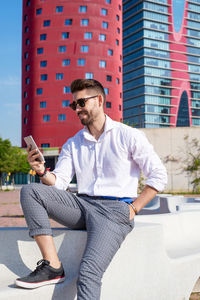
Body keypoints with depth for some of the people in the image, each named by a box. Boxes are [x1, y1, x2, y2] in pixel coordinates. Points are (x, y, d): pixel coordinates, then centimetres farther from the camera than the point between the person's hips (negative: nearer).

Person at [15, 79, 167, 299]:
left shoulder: (128, 136, 2)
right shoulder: (72, 144, 16)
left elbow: (158, 176, 1)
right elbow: (59, 182, 8)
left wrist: (133, 209, -6)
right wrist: (42, 172, -14)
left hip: (115, 209, -5)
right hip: (83, 204, 5)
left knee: (89, 272, -26)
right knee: (30, 191, -14)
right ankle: (52, 265, -18)